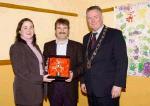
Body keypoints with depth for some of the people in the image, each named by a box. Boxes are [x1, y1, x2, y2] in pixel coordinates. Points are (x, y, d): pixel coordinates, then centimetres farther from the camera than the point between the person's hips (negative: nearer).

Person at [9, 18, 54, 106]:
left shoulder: (35, 46, 12)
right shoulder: (16, 47, -12)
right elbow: (20, 71, -18)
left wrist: (45, 74, 0)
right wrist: (41, 79, -16)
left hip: (38, 89, 7)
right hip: (26, 91, -7)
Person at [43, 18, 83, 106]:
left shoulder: (77, 46, 3)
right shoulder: (48, 46, 8)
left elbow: (82, 65, 0)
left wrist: (73, 73, -18)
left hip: (70, 89, -1)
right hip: (53, 88, 2)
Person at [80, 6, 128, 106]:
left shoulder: (115, 34, -5)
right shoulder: (86, 38, 14)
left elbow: (122, 61, -11)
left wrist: (118, 84, -16)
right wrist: (83, 81, 10)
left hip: (108, 88, -5)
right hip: (90, 88, 5)